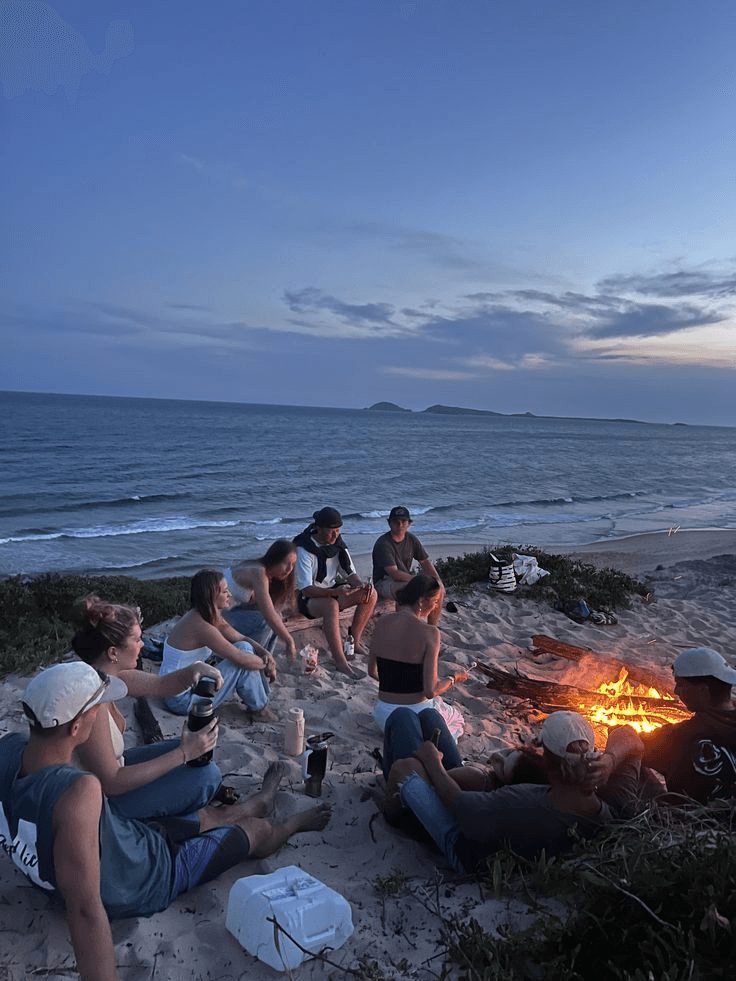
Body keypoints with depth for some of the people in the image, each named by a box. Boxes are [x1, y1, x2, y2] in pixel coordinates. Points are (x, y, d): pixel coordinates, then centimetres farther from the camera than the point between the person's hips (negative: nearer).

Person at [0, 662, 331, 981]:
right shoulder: (79, 792, -47)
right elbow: (84, 909, -45)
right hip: (143, 886, -6)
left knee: (213, 816, 30)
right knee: (255, 829, 18)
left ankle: (261, 801, 64)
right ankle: (293, 823, 55)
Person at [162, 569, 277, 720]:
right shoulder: (202, 627, -27)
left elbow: (241, 638, 10)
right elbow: (242, 660, -24)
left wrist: (265, 653, -6)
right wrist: (265, 663, -6)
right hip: (183, 701, -9)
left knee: (245, 647, 10)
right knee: (244, 651, -12)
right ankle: (258, 708, 5)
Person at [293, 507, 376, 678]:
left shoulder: (337, 543, 0)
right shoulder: (304, 550, -21)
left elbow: (350, 573, 5)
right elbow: (306, 589, -28)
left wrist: (362, 585, -18)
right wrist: (334, 592, -43)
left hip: (332, 590, 7)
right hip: (307, 598, -7)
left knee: (371, 594, -11)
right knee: (331, 605, -40)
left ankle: (354, 642, -4)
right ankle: (340, 661, -36)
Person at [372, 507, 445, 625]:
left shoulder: (412, 539, 4)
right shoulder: (383, 544, -19)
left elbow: (425, 562, 7)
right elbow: (394, 573, -26)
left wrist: (437, 580, -11)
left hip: (407, 579, 7)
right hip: (384, 583, -7)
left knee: (439, 590, -7)